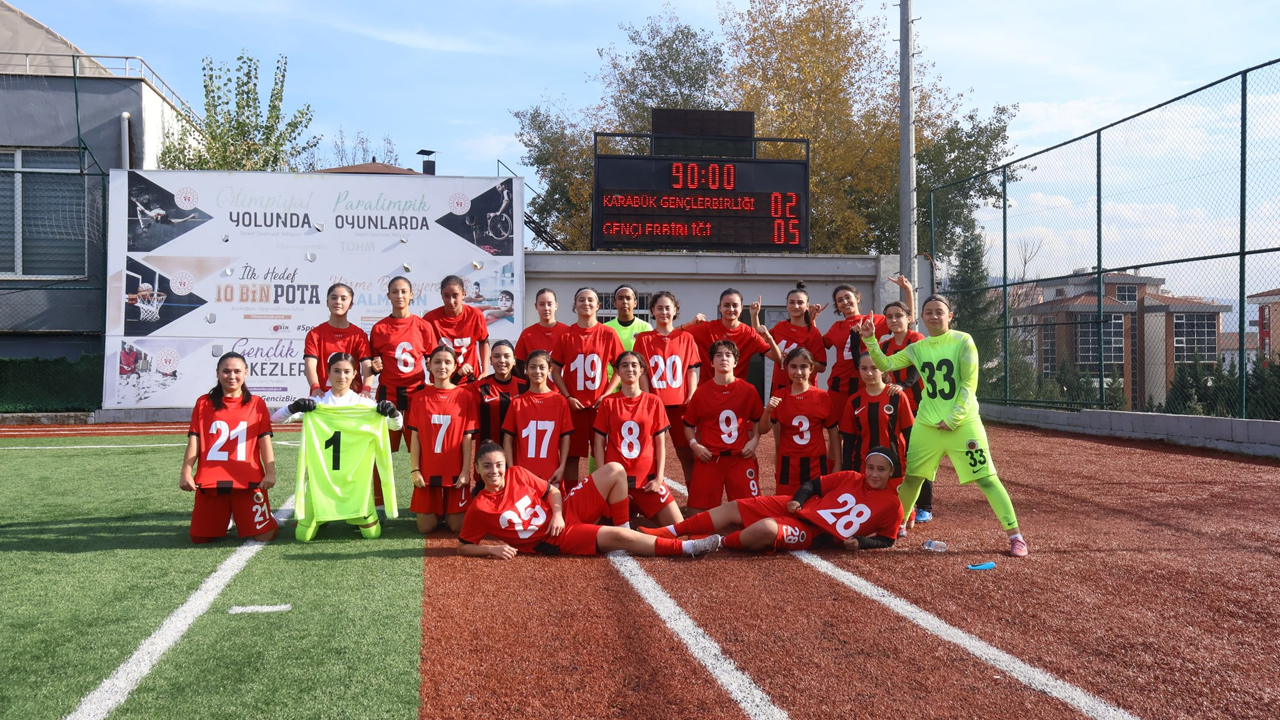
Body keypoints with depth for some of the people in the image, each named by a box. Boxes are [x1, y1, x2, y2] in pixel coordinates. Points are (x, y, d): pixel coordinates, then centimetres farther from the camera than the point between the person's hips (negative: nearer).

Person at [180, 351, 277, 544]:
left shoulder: (257, 403, 9)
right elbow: (194, 440, 7)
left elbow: (264, 440, 3)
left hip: (249, 482, -1)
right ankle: (224, 517, 33)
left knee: (264, 535, -9)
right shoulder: (204, 403, 11)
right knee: (200, 538, 3)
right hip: (210, 482, 1)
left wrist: (270, 472, -8)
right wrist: (186, 473, -4)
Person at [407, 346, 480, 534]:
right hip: (427, 472, 1)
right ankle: (437, 513, 33)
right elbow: (415, 437, 2)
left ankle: (449, 512, 33)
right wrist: (414, 470, -4)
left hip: (455, 473, -1)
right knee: (425, 528, 1)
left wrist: (465, 471, -7)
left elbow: (468, 437, -3)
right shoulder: (420, 397, 2)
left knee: (458, 527, 0)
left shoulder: (466, 396, -3)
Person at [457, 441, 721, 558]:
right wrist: (492, 549, -21)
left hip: (567, 511, 6)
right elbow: (463, 547, -4)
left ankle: (624, 529, 1)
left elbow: (552, 491, 10)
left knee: (615, 470, -7)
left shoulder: (517, 474, 1)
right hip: (558, 540, -6)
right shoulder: (479, 508, -11)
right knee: (616, 537, -26)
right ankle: (686, 547, -19)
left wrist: (557, 513, -10)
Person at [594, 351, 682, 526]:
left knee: (678, 527, -8)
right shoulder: (608, 402, 3)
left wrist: (659, 477, -5)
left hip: (647, 478, 1)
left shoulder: (654, 402, 5)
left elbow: (660, 443, 5)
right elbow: (599, 442, 3)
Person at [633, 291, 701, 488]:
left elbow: (692, 371, 5)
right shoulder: (643, 339, 5)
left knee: (687, 455, 4)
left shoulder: (686, 338, 7)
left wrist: (691, 399, -6)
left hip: (680, 405, 1)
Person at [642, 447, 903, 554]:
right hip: (799, 510, 6)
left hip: (813, 534, -6)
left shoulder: (891, 505, -1)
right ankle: (667, 532, 1)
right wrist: (798, 500, -3)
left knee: (766, 529, -36)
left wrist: (859, 542, -13)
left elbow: (886, 540, 4)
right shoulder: (849, 478, 9)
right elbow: (813, 485, 15)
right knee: (734, 507, -2)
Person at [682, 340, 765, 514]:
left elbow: (757, 420, 16)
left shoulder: (748, 390, 3)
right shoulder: (701, 392, 1)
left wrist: (754, 440, 1)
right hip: (709, 458, 0)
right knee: (698, 509, -3)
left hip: (741, 457, 1)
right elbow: (689, 425, 10)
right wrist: (694, 444, -7)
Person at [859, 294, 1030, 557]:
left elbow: (969, 384, -9)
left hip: (963, 423, -4)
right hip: (927, 424, 4)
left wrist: (954, 418, -13)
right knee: (912, 476, 12)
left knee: (986, 478, -7)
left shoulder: (963, 341, -5)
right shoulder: (917, 348, 7)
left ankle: (1015, 535, -1)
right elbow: (885, 364, 4)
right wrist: (870, 339, -9)